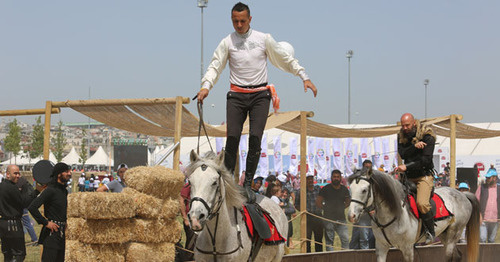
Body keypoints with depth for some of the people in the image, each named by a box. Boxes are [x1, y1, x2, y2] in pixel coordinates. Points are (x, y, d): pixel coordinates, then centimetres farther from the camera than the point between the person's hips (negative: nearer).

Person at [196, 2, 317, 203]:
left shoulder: (264, 39, 5)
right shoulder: (227, 42, 5)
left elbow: (286, 59, 12)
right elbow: (215, 66, 0)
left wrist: (304, 77, 7)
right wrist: (206, 86, -18)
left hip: (260, 95, 0)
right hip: (236, 95, 0)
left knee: (255, 137, -10)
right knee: (232, 136, -10)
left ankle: (248, 184, -1)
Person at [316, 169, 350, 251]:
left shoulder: (344, 189, 8)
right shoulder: (326, 189, -1)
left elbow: (348, 201, 22)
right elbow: (318, 202, 1)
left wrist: (342, 208, 9)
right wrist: (325, 209, -3)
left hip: (341, 219, 3)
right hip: (329, 220, -3)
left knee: (345, 239, -4)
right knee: (329, 240, 0)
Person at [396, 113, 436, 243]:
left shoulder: (427, 137, -11)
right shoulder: (401, 136, 6)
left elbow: (425, 160, -18)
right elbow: (403, 154, -8)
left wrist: (407, 167, -25)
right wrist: (414, 146, -24)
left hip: (424, 175, -6)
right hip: (409, 177, 6)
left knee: (421, 203, -25)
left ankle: (430, 232, -10)